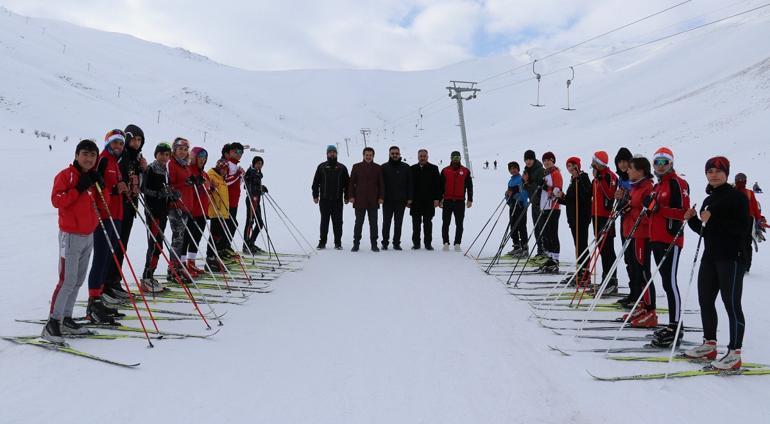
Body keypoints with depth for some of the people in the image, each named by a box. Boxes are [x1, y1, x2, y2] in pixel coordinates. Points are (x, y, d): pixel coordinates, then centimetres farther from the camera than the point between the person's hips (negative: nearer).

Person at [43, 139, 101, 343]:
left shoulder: (93, 177, 13)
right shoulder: (66, 175, -8)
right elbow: (56, 200, -17)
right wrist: (79, 188, -21)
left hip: (89, 235, 8)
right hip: (71, 235, -8)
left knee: (78, 280, 11)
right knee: (67, 281, -11)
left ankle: (66, 319, 19)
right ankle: (52, 323, -4)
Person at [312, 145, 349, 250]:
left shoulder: (341, 168, 8)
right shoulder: (321, 167, 8)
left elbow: (347, 183, 10)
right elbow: (316, 182, 8)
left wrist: (346, 197, 4)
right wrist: (315, 196, 2)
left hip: (337, 200, 0)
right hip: (324, 200, 0)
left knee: (337, 222, 2)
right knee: (324, 221, 4)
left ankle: (338, 242, 9)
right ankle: (322, 242, 10)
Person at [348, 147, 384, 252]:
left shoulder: (378, 168, 7)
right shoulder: (357, 167, 5)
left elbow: (381, 184, 8)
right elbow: (351, 183, 5)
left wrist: (381, 197, 0)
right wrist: (351, 196, -3)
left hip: (373, 201, 1)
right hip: (359, 201, -1)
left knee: (373, 223, 5)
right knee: (358, 223, 4)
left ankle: (374, 244, 12)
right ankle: (356, 244, 10)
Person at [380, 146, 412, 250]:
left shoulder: (406, 167, 6)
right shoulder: (384, 167, 4)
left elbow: (410, 184, 6)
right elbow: (380, 183, 3)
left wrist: (409, 199, -1)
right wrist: (380, 197, -6)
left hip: (401, 200, 1)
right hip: (387, 200, -1)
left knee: (398, 223, 6)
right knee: (386, 223, 3)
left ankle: (396, 243, 13)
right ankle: (385, 243, 11)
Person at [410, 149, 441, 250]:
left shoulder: (433, 169, 5)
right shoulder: (412, 169, 7)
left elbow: (437, 185, 2)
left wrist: (437, 198, -5)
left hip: (429, 201, -1)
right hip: (415, 201, 1)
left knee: (428, 223, 4)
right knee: (416, 224, 5)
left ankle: (428, 243, 10)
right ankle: (416, 243, 12)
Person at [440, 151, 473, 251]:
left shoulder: (465, 171, 7)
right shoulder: (445, 171, 7)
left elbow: (469, 186, 9)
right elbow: (441, 186, 8)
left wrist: (470, 199, 2)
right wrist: (440, 199, 2)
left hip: (460, 201, 0)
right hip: (447, 201, 0)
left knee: (459, 224, 2)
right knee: (446, 223, 2)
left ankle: (457, 243, 7)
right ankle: (446, 243, 8)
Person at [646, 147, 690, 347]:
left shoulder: (677, 182, -7)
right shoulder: (658, 186, 20)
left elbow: (683, 211, -16)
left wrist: (659, 209, -23)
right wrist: (650, 206, 9)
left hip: (671, 240, -9)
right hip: (657, 239, 9)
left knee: (670, 282, -10)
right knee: (666, 282, 12)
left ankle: (675, 326, -7)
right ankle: (673, 325, 18)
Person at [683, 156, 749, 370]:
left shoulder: (737, 196, -6)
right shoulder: (708, 200, 17)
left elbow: (743, 228, -16)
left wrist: (713, 220, -21)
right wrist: (693, 220, 2)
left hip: (731, 257, -8)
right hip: (710, 256, 8)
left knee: (731, 303, -6)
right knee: (705, 300, 12)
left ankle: (734, 354, 0)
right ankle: (709, 345, 25)